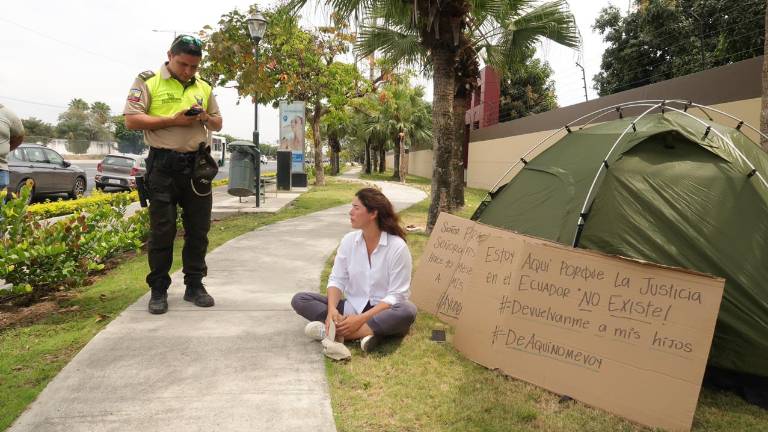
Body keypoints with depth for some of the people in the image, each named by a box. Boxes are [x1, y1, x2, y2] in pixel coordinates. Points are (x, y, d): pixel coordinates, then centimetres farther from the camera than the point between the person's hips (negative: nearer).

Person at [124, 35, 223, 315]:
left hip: (197, 165, 4)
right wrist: (173, 120, -16)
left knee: (198, 229, 8)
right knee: (162, 231, 0)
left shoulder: (204, 87, 15)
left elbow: (217, 124, 21)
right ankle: (158, 291, 11)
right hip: (164, 166, -4)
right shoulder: (148, 82, 1)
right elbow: (131, 120, -7)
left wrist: (206, 117, -3)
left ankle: (195, 285, 20)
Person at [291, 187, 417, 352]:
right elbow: (337, 280, 0)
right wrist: (332, 309, -21)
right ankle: (367, 331, -27)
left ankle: (335, 332, -31)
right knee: (299, 300, -12)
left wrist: (361, 318, -26)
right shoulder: (349, 240, -1)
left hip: (383, 311, -4)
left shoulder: (397, 246, -15)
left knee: (407, 311, -37)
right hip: (352, 307, 4)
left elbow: (396, 296, -16)